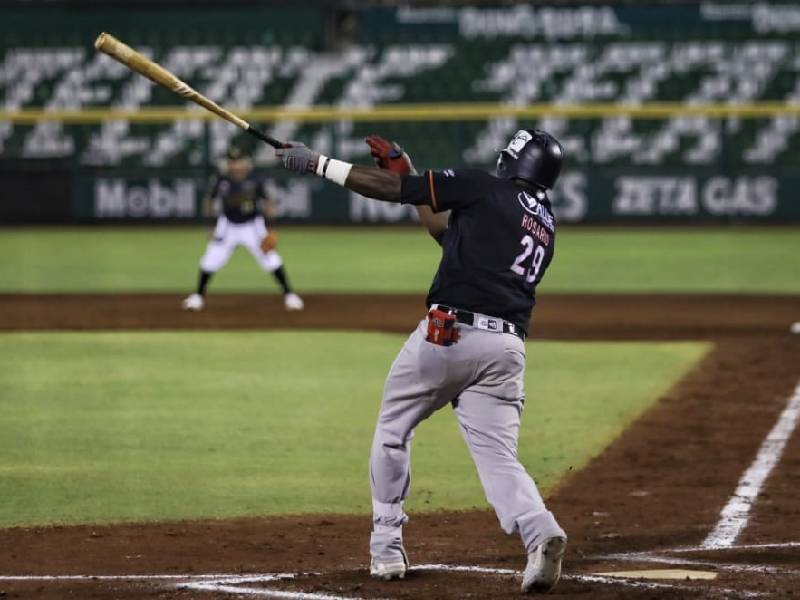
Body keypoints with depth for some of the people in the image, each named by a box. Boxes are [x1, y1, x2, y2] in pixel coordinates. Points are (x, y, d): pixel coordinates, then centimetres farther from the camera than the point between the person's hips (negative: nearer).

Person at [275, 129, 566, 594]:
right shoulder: (546, 224, 23)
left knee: (392, 432, 16)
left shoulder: (484, 189, 2)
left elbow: (389, 189, 3)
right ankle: (541, 533, -27)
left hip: (449, 333, -5)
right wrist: (407, 174, 32)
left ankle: (387, 548, 18)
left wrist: (317, 163, 10)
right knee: (500, 458, 1)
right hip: (507, 348, 5)